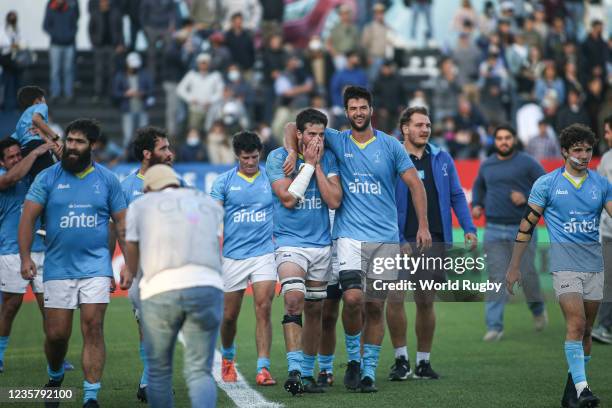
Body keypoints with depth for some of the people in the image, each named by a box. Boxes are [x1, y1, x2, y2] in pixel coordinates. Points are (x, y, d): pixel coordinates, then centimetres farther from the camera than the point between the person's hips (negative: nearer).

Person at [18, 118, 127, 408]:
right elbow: (28, 218, -3)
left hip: (96, 267, 0)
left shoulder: (107, 180, 4)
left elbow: (122, 223, 8)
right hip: (58, 268, 0)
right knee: (56, 333, 3)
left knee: (93, 328, -10)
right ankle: (55, 376, 34)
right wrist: (25, 257, -14)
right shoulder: (48, 178, 1)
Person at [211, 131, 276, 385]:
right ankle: (227, 357, 36)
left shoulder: (270, 178, 5)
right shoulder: (225, 181, 2)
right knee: (229, 316, 8)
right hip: (233, 257, 1)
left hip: (264, 253, 0)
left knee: (263, 309, -14)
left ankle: (263, 369, -14)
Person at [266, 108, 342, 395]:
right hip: (289, 242, -4)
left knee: (314, 310, 10)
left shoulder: (327, 158, 3)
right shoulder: (277, 157, -6)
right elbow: (288, 198, -16)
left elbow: (334, 201, -6)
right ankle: (294, 370, -28)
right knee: (294, 300, -24)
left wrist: (317, 165, -11)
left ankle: (307, 373, 20)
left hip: (321, 244, 4)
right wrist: (308, 163, -13)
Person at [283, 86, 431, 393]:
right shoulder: (337, 141, 5)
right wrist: (293, 151, -10)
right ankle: (353, 358, 4)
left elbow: (414, 184, 5)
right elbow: (293, 127, 10)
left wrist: (423, 225, -2)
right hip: (350, 235, -1)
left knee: (375, 306, 3)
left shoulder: (390, 145, 5)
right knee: (352, 298, -18)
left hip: (385, 237, 1)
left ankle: (369, 371, 11)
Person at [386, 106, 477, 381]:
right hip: (402, 241, -3)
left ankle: (423, 361, 17)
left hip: (435, 242, 3)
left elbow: (457, 196, 11)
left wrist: (469, 229, -1)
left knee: (426, 302, 7)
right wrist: (398, 241, -13)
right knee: (395, 298, -11)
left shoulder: (442, 159, 9)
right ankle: (401, 359, 3)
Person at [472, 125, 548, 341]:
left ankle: (537, 309, 32)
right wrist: (477, 205, 12)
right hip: (494, 229, 3)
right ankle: (494, 326, -2)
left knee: (527, 273, 1)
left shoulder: (527, 163, -2)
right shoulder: (487, 165, 10)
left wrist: (527, 199, -15)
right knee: (496, 277, -3)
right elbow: (479, 186, 29)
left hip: (522, 228, -3)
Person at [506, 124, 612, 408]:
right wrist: (514, 266, 4)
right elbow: (527, 225, 4)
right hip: (564, 264, -4)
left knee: (586, 328, 7)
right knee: (576, 323, -18)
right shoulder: (547, 184, 0)